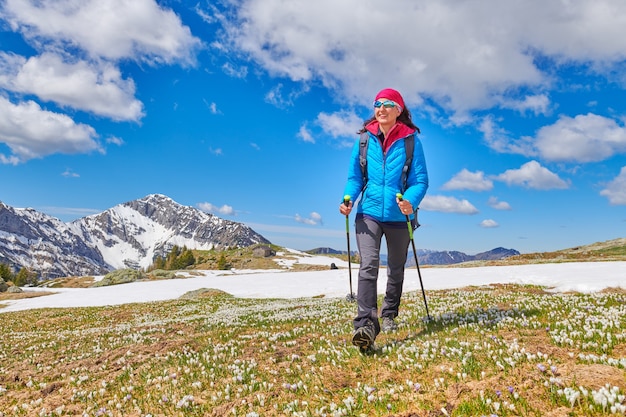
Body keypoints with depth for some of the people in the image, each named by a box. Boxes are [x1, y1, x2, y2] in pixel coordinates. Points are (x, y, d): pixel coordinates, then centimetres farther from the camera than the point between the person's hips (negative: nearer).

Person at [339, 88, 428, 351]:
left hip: (399, 215, 1)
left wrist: (410, 201, -26)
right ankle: (366, 325, -23)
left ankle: (389, 315, 37)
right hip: (369, 213, 0)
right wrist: (348, 198, -15)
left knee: (395, 270, 16)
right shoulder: (364, 139, 2)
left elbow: (420, 180, -6)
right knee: (368, 266, -18)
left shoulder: (410, 139, -3)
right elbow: (354, 176, 4)